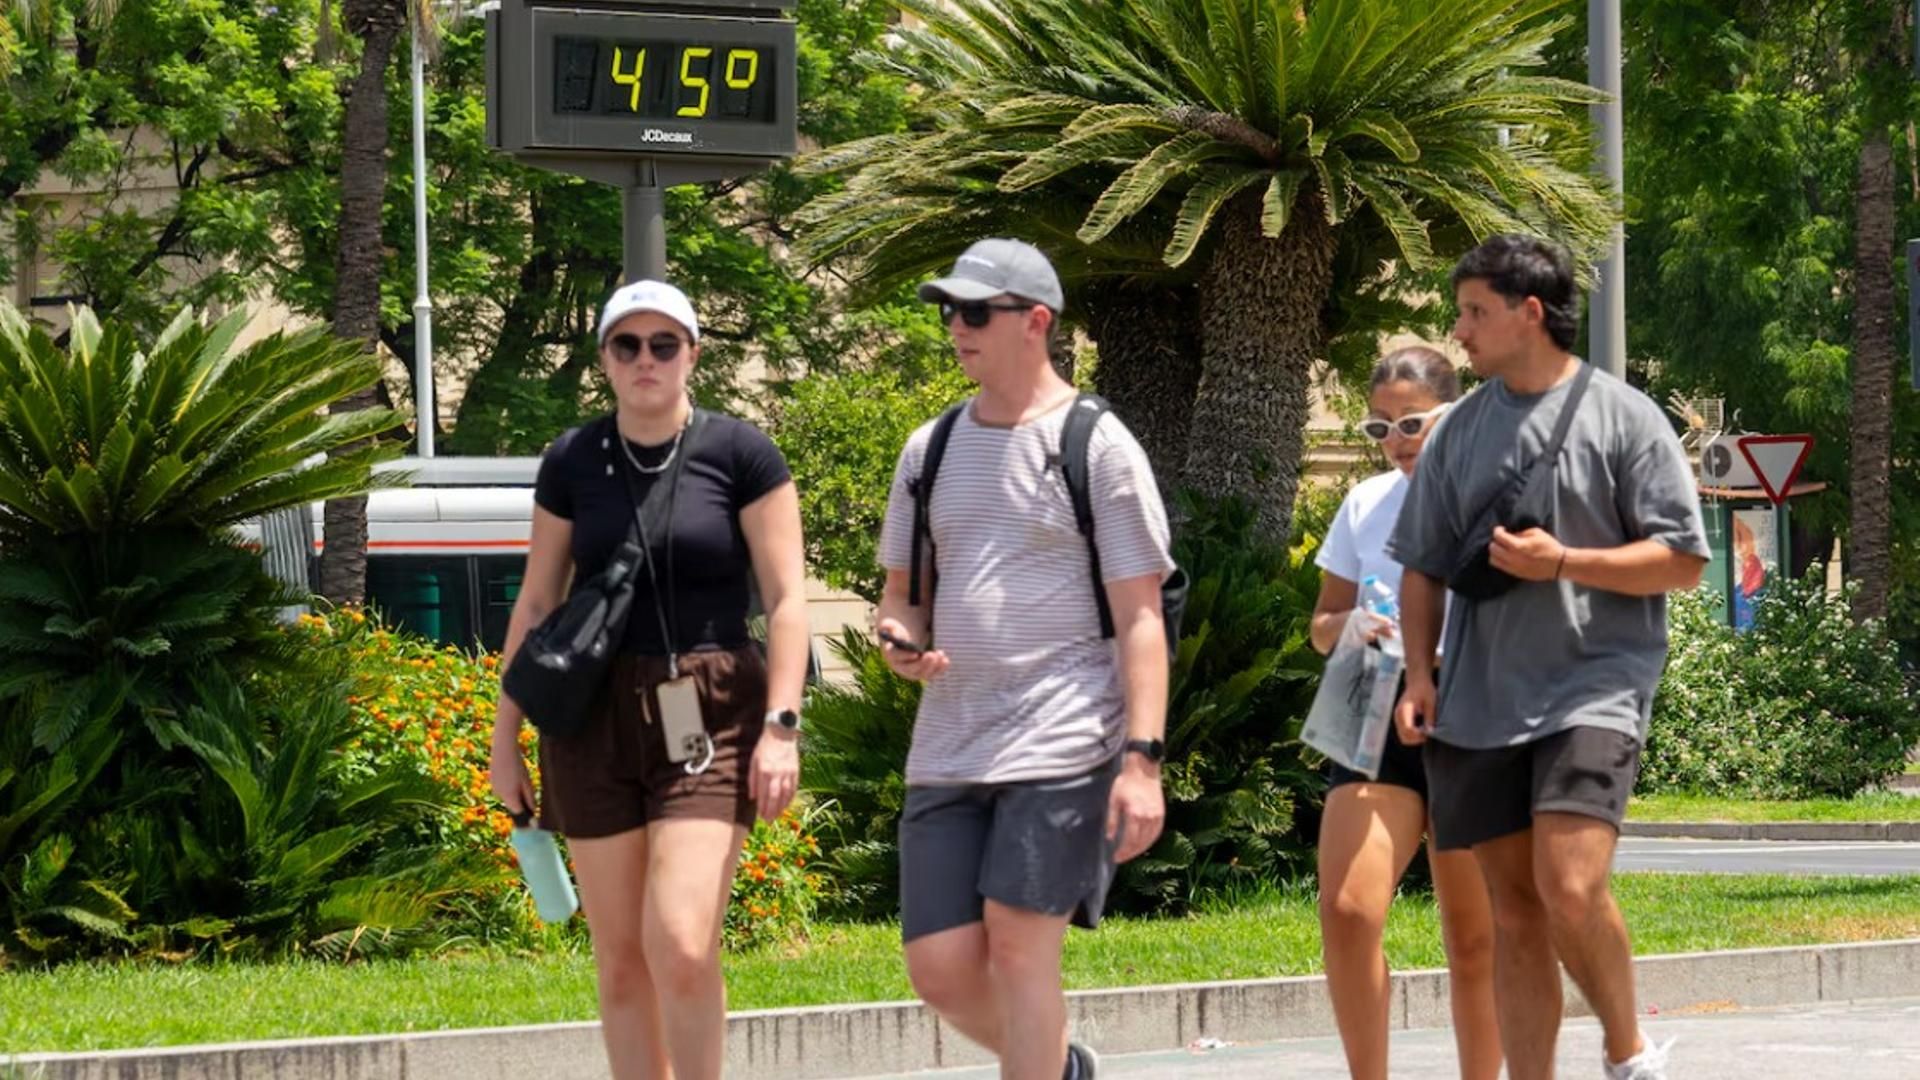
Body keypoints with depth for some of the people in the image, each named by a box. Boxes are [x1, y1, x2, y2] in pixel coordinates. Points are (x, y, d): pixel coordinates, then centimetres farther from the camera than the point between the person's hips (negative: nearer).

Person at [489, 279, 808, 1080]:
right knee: (621, 961, 5)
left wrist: (781, 723, -13)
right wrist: (505, 733, 10)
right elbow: (536, 603, 11)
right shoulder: (573, 462, 5)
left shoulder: (739, 455, -3)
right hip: (596, 716, 3)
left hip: (709, 716, -3)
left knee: (681, 945, -17)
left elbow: (786, 598, -4)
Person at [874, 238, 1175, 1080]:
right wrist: (899, 639, -2)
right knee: (941, 970, 1)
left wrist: (1142, 760, -15)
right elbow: (901, 592, 24)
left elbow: (1140, 616, -6)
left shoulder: (1097, 446, -2)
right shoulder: (931, 450, 15)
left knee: (1018, 940, -13)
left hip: (1064, 741, -6)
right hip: (949, 746, 6)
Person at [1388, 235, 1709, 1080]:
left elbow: (1683, 562, -4)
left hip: (1592, 687, -5)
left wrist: (1560, 563, -14)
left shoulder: (1623, 417, -1)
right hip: (1481, 702, 5)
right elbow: (1423, 566, 18)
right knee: (1513, 910, 5)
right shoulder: (1462, 430, 13)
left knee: (1570, 886, -20)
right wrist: (1420, 675, 4)